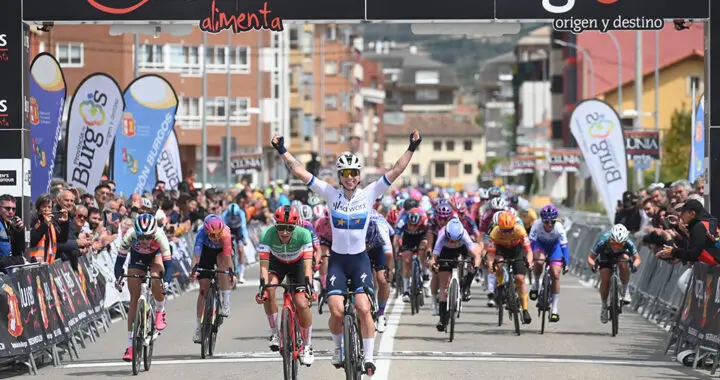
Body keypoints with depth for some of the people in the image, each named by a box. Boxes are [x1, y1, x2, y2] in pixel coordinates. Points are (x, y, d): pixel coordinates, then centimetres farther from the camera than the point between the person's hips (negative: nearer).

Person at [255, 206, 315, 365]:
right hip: (276, 263, 1)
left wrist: (308, 286, -51)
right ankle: (274, 333, -10)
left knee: (302, 304, -15)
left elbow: (308, 264, -37)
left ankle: (307, 347, 4)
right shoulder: (267, 234, -33)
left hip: (296, 264, -1)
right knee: (269, 291, -28)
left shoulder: (303, 234, -34)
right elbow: (264, 265, -35)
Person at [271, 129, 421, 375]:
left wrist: (412, 149, -17)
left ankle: (368, 356, -4)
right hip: (337, 260, 0)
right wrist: (282, 151, -12)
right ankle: (339, 348, 16)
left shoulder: (368, 194, -3)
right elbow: (300, 172, -6)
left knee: (364, 309, -16)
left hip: (360, 260, 0)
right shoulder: (331, 194, -3)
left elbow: (396, 171, -8)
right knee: (336, 311, -12)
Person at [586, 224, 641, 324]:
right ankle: (604, 306, 5)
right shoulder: (602, 242, -37)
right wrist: (593, 265, -50)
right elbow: (590, 257, -29)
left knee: (625, 260, -35)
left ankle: (624, 289, -16)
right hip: (606, 256, 0)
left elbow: (637, 258, -24)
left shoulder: (629, 243, -35)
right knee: (605, 280, -18)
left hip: (621, 255, 0)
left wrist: (634, 265, -46)